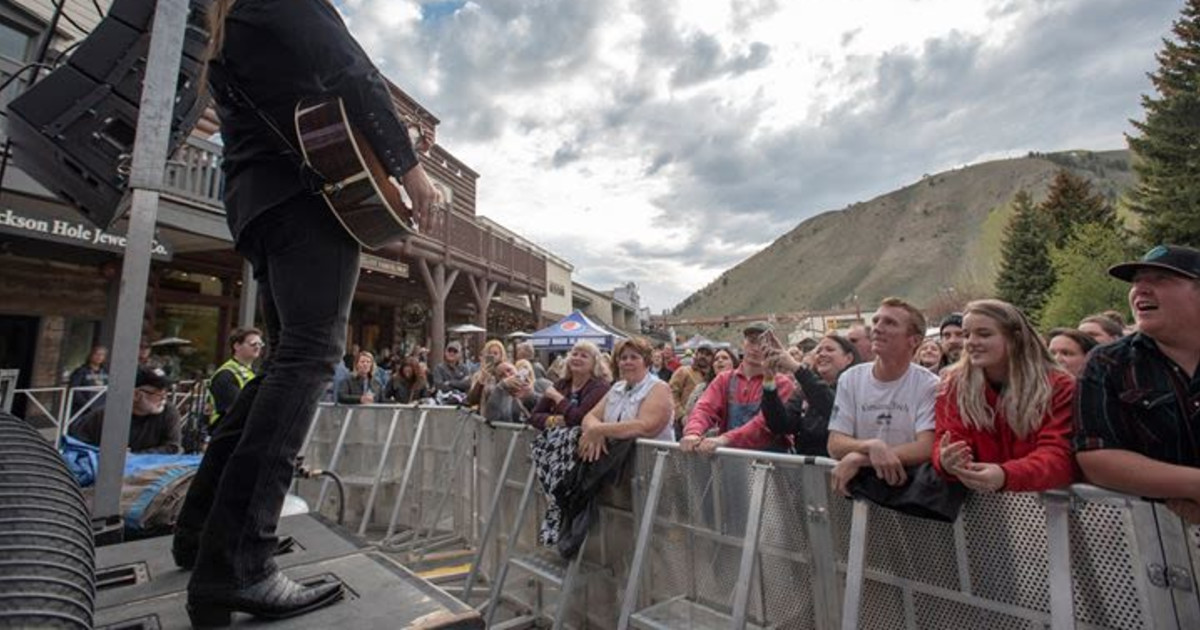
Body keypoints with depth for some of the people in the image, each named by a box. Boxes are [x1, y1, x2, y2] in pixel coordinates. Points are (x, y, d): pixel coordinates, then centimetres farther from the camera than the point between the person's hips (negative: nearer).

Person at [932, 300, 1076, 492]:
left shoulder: (1058, 385, -2)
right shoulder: (954, 385, 0)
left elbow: (1058, 456, -13)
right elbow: (948, 442, -5)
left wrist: (1005, 476, -32)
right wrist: (946, 462, -29)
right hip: (977, 498, 0)